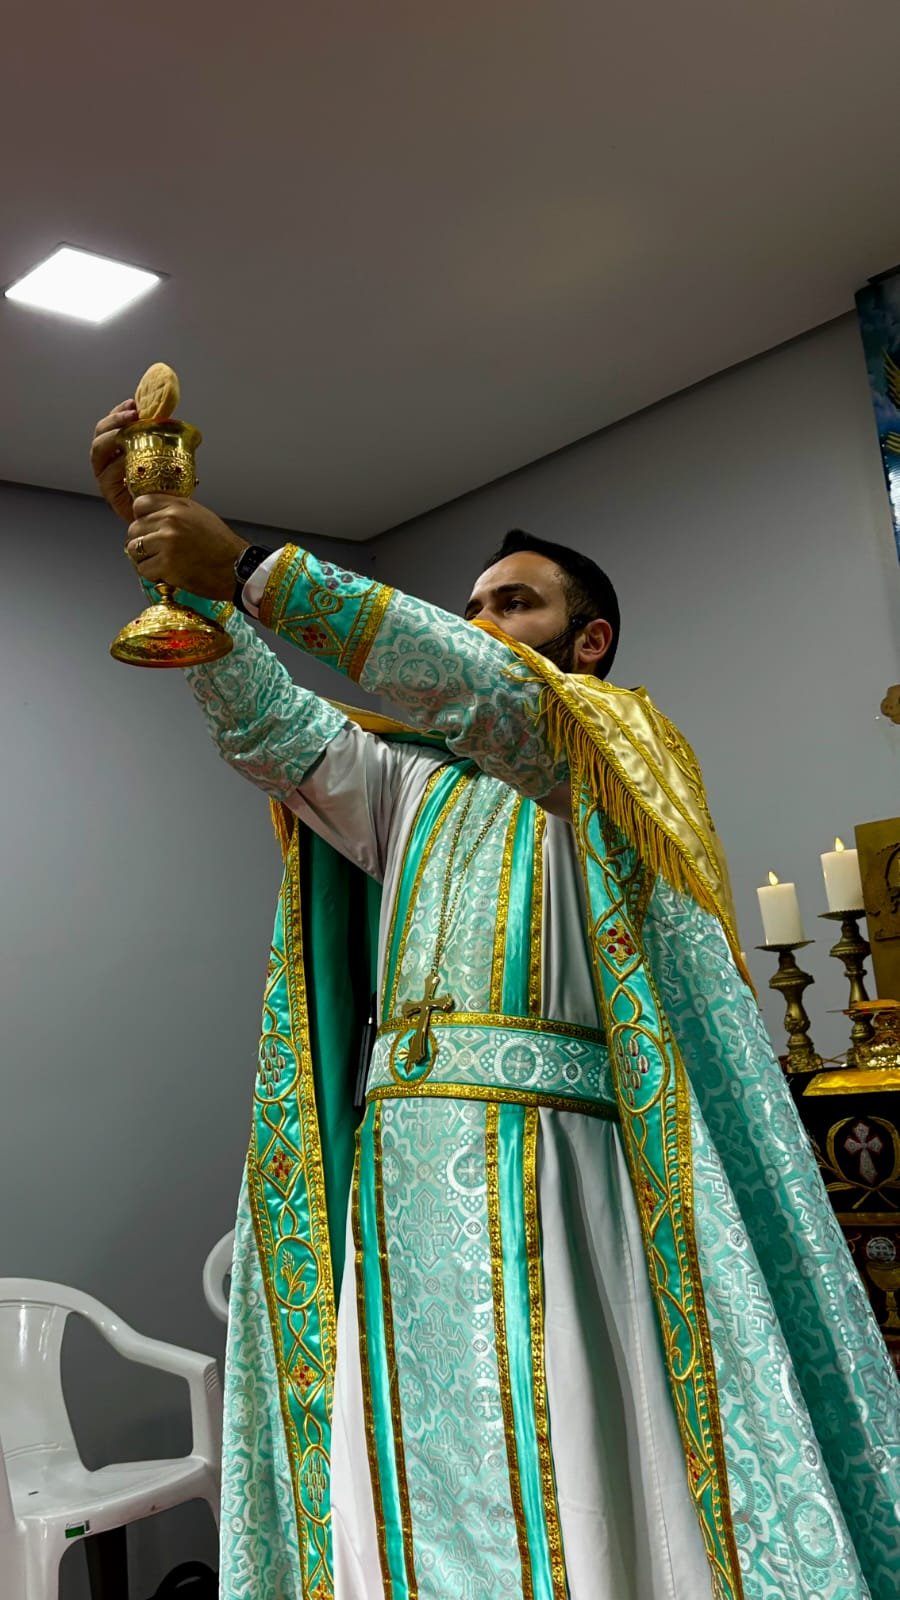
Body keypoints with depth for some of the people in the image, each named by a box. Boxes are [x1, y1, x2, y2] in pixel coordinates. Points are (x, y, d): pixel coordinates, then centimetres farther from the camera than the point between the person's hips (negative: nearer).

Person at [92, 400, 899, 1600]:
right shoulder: (420, 780, 24)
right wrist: (167, 550, 0)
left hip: (542, 1161, -5)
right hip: (400, 1163, 5)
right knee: (407, 1482, 4)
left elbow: (481, 692, -11)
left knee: (557, 1487, -6)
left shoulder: (620, 740, 8)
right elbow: (274, 728, 10)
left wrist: (247, 570, -15)